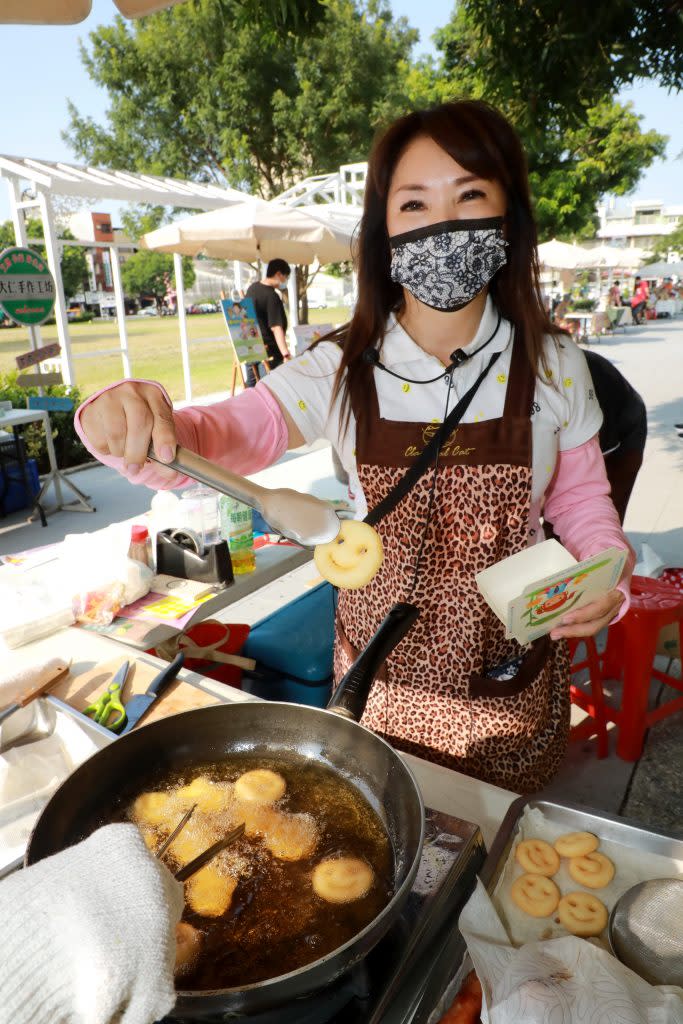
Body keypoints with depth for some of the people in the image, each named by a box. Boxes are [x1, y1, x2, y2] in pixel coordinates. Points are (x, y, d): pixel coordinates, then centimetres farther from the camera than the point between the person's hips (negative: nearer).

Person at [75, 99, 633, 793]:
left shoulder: (553, 365, -12)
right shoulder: (341, 371, -14)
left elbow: (580, 495, 1)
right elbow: (209, 439, -17)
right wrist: (123, 421, -39)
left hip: (510, 681, 1)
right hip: (380, 674, 0)